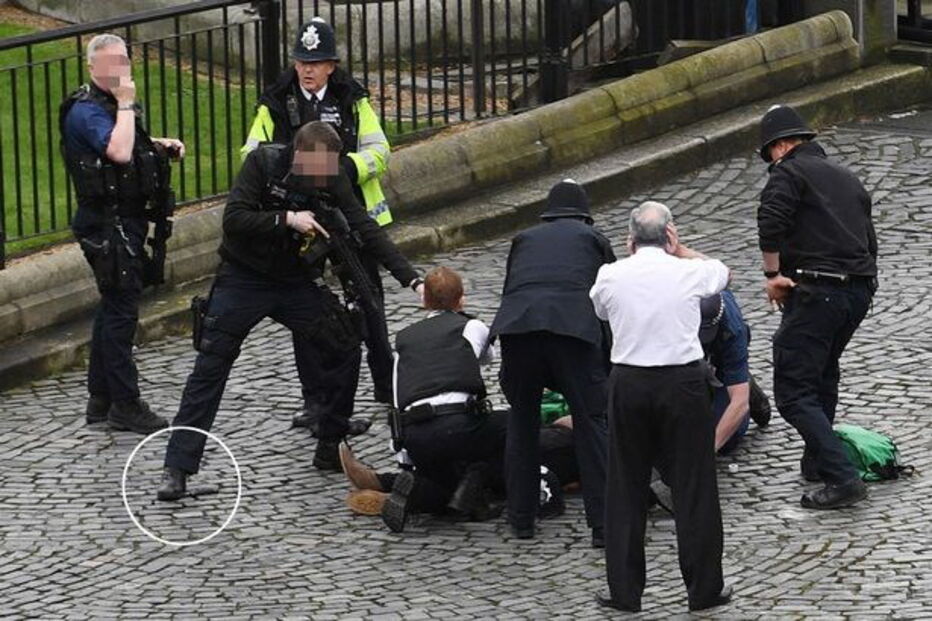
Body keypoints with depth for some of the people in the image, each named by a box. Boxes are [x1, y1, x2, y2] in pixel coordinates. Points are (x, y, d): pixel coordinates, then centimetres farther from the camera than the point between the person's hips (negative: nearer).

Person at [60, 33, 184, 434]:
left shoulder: (111, 104, 13)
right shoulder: (86, 111, -18)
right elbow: (118, 152, -34)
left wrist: (161, 145, 13)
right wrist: (125, 104, -25)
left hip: (125, 218, 10)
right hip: (109, 224, -10)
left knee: (113, 306, 15)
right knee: (121, 309, -7)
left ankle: (101, 400, 23)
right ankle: (124, 404, -3)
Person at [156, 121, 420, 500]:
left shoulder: (332, 180, -8)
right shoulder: (263, 164, -17)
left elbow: (366, 229, -10)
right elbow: (233, 219, -24)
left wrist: (411, 278, -18)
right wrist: (287, 219, -33)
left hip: (297, 284, 4)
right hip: (243, 280, -4)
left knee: (346, 349, 0)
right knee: (209, 368, -9)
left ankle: (329, 449, 13)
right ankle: (177, 469, -7)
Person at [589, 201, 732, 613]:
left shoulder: (610, 276, 0)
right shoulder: (689, 273, -2)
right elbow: (722, 273, 21)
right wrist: (679, 250, 19)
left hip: (628, 382, 1)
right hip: (683, 382, -1)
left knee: (626, 489, 10)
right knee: (693, 487, 6)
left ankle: (624, 591, 13)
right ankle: (704, 589, 11)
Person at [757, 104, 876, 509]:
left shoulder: (789, 172, -2)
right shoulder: (847, 178, 22)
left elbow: (770, 220, -20)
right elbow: (869, 241, 24)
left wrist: (773, 274, -11)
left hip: (815, 293, -8)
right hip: (860, 290, 8)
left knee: (793, 393, -8)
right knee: (824, 373, 29)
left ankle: (842, 479, -18)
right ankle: (817, 461, 37)